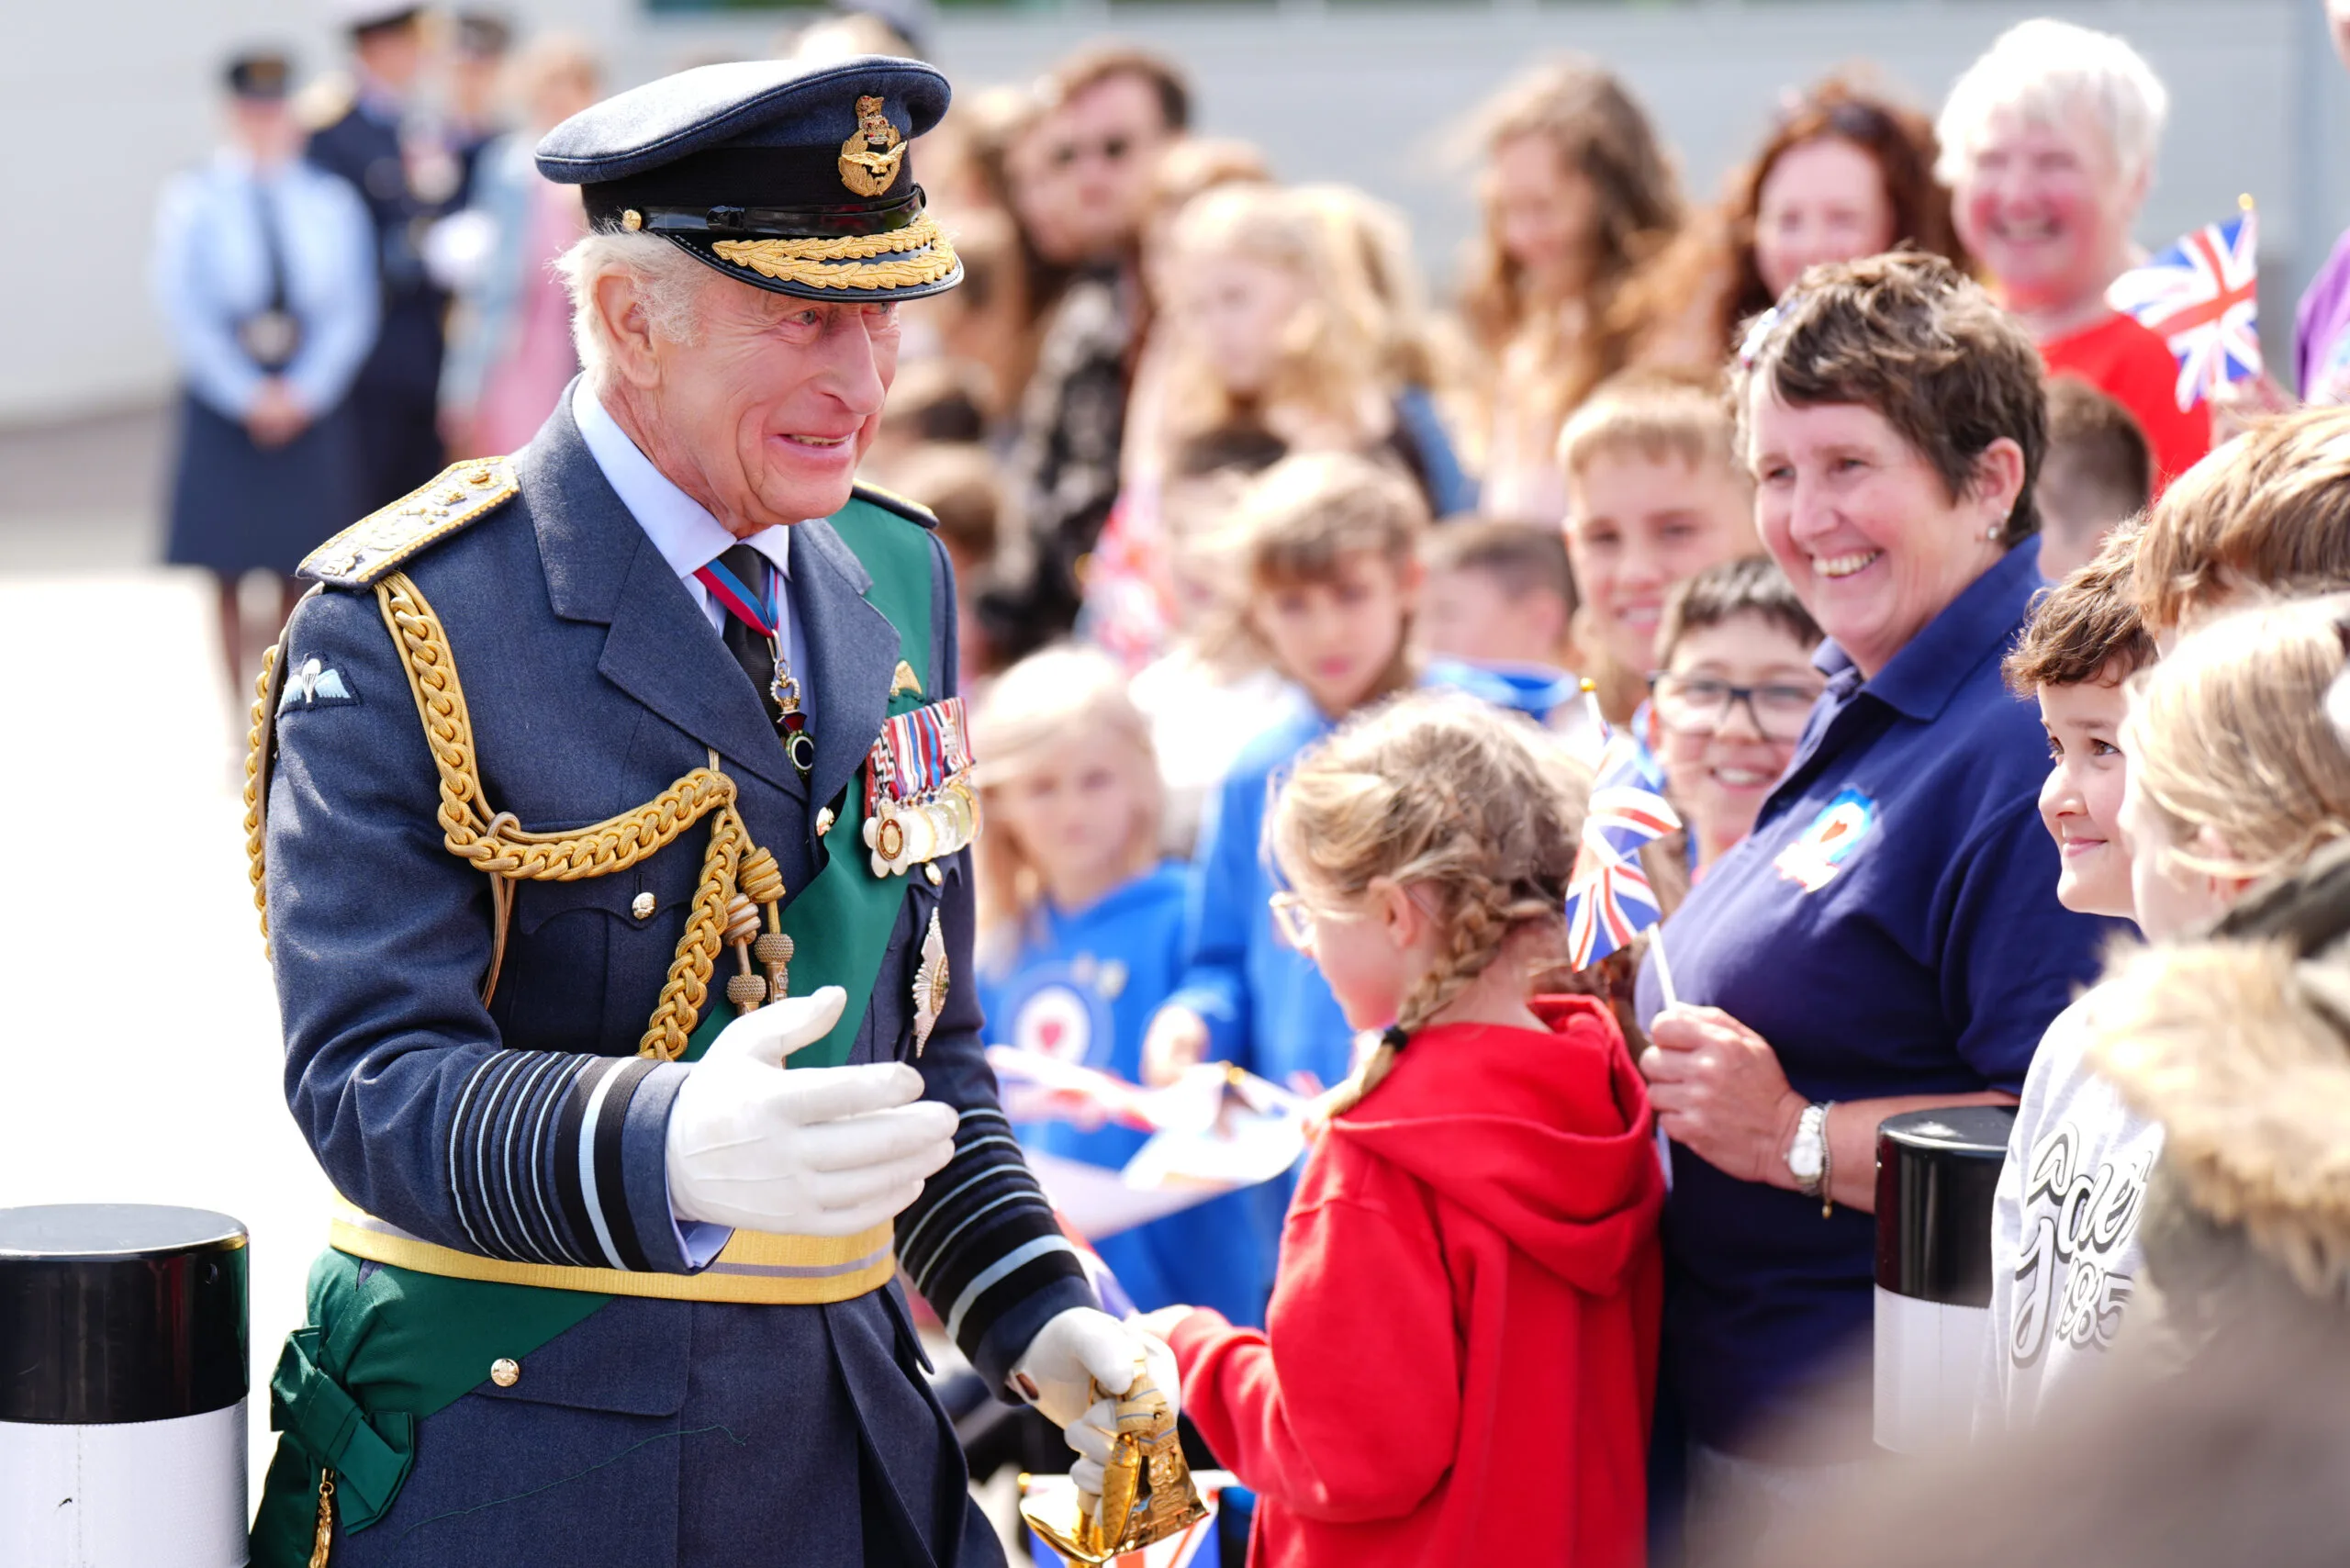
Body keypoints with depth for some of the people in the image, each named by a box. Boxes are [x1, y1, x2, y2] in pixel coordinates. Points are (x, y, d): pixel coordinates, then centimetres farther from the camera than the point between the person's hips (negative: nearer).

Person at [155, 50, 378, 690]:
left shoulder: (331, 201, 6)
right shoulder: (193, 199, 1)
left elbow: (352, 311, 3)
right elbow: (183, 309, -4)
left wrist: (303, 392, -9)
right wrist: (248, 396, -10)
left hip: (312, 405, 1)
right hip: (221, 405, -1)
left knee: (302, 575, 2)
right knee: (220, 573, -1)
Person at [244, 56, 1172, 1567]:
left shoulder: (898, 581, 9)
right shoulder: (405, 631, -12)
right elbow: (372, 1073, -20)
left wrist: (1036, 1313, 5)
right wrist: (662, 1150, -37)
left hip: (846, 1432, 6)